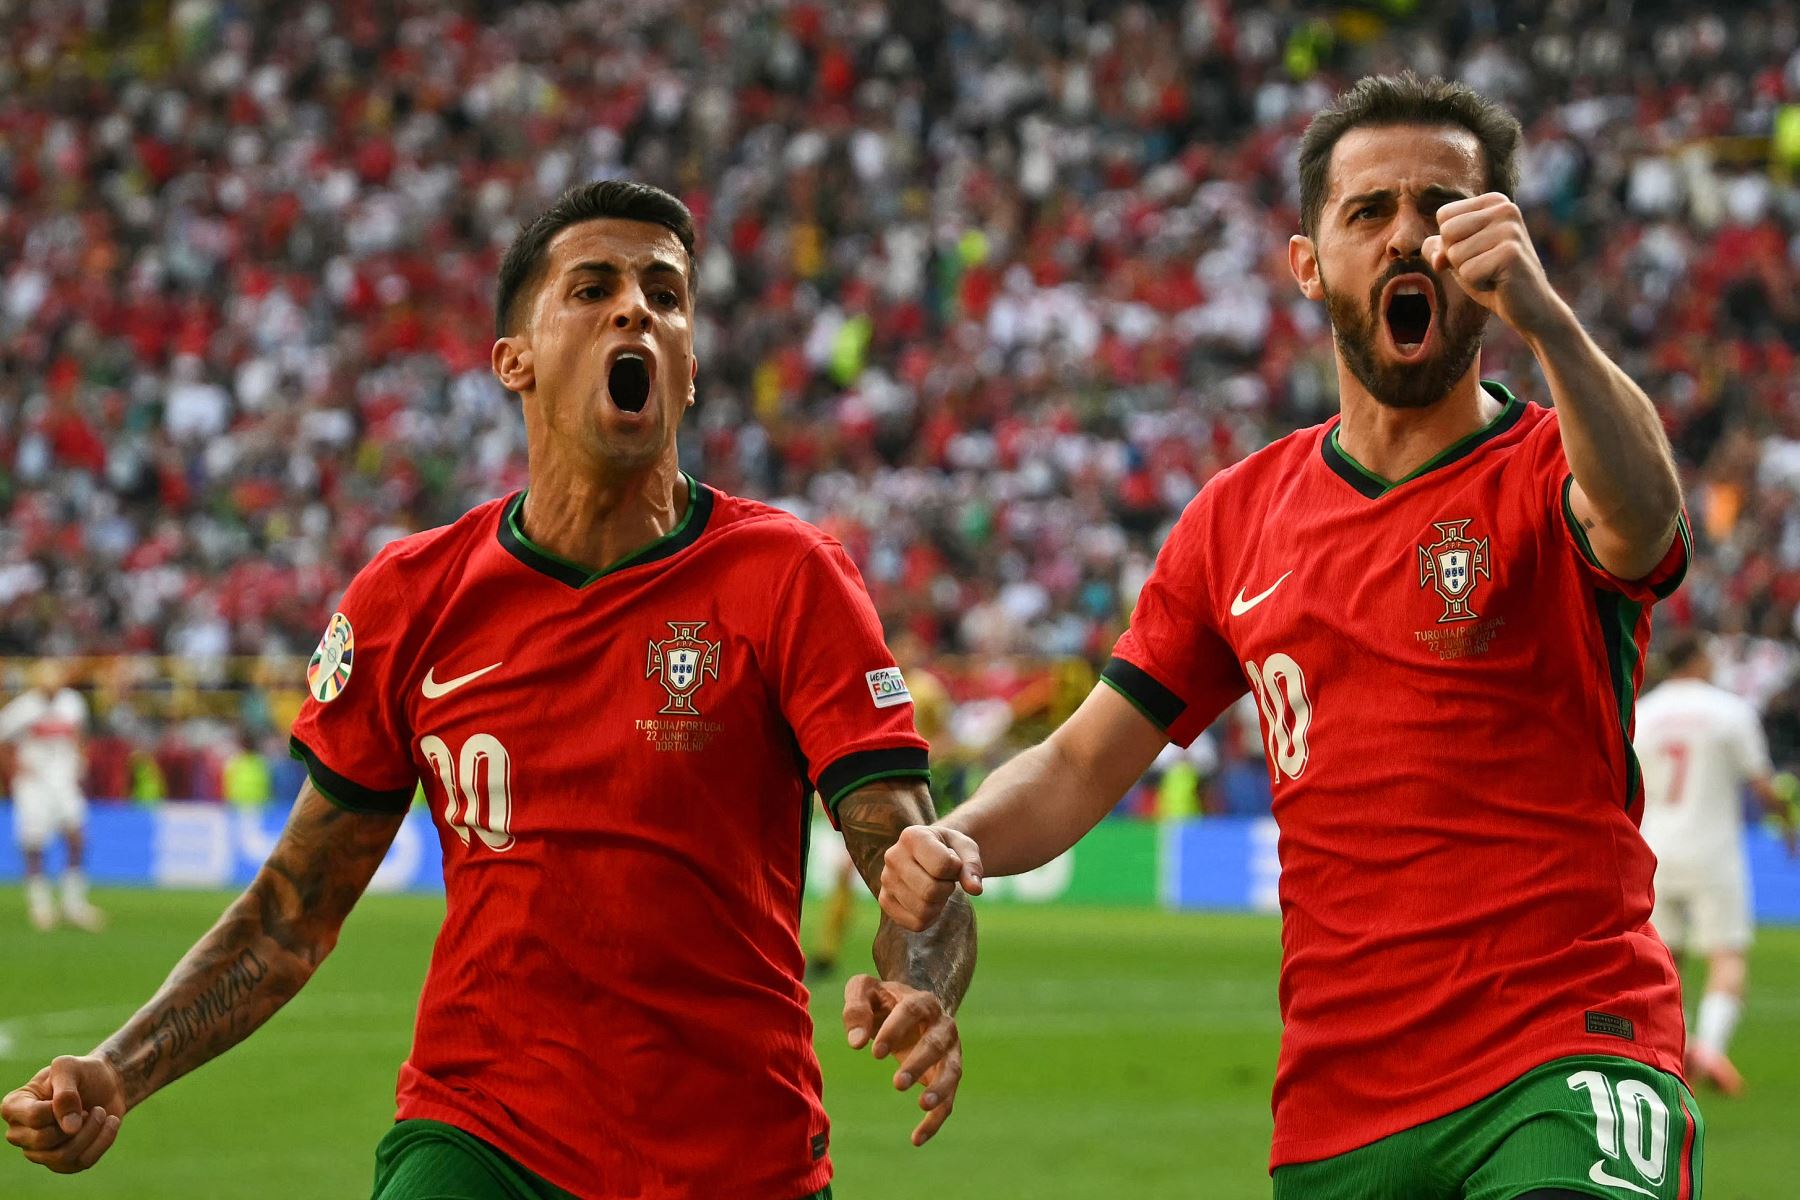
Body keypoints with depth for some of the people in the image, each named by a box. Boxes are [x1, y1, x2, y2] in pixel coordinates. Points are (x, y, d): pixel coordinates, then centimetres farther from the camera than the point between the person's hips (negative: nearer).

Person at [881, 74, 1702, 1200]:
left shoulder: (1554, 472, 1)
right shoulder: (1243, 515, 15)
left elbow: (1640, 515, -24)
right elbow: (1085, 762, 17)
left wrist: (1544, 317, -43)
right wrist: (959, 842, -5)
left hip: (1563, 1064, -5)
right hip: (1335, 1102, 5)